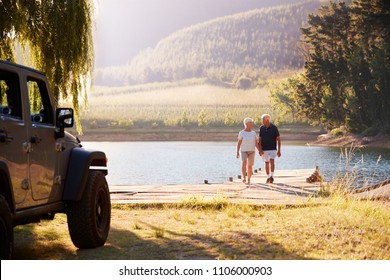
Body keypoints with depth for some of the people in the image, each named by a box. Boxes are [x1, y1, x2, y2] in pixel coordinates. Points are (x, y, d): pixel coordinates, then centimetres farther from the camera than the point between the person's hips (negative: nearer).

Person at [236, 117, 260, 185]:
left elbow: (256, 143, 5)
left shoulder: (254, 133, 4)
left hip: (252, 151, 2)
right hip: (244, 151, -2)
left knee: (249, 166, 2)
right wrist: (237, 152, -11)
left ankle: (248, 180, 12)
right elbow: (239, 143, -4)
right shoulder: (241, 133, -4)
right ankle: (244, 177, -24)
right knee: (244, 163, -25)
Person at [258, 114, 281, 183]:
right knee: (266, 163, 10)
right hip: (264, 149, 4)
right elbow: (260, 139, 3)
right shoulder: (261, 128, 2)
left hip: (272, 149, -3)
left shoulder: (274, 128, -7)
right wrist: (260, 149, -10)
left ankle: (272, 176, -26)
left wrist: (279, 150, -7)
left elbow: (278, 139, -4)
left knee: (272, 161, -21)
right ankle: (268, 177, 21)